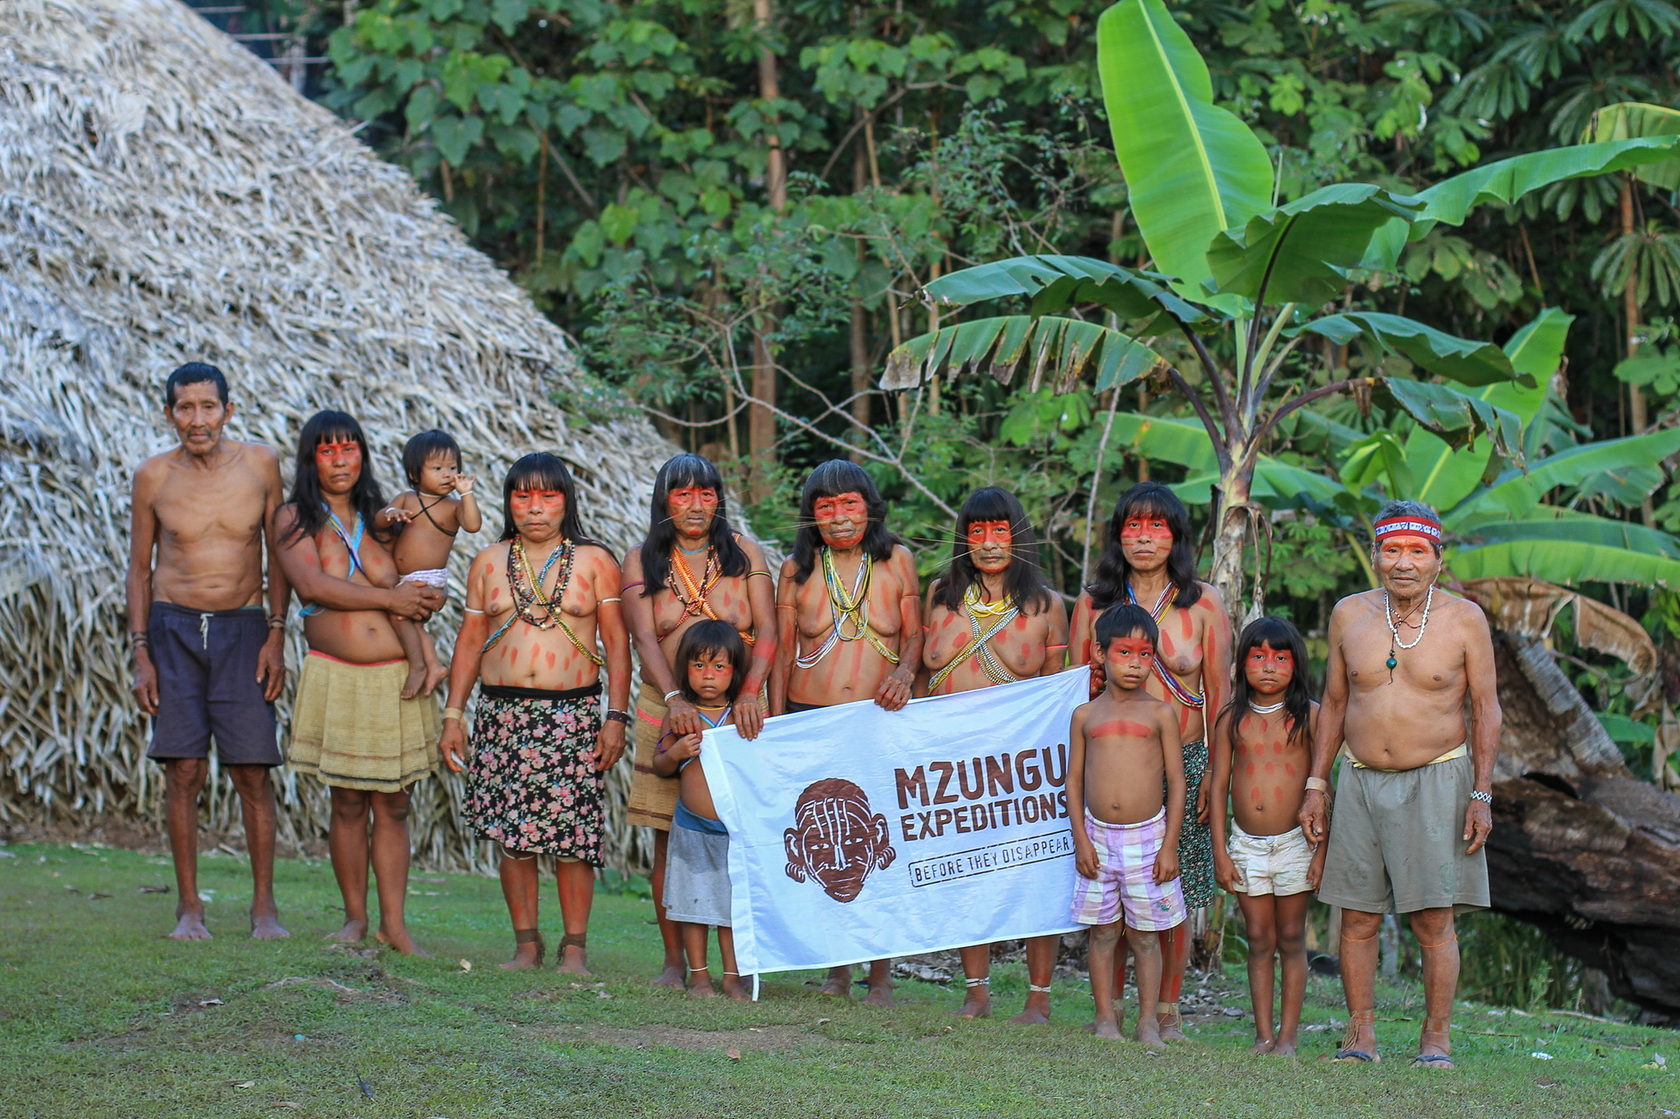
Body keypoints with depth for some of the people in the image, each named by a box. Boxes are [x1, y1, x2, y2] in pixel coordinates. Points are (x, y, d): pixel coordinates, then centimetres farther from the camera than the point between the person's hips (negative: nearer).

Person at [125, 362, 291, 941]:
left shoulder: (259, 464, 0)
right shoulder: (153, 476, 0)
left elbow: (279, 552, 8)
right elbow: (140, 566, 8)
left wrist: (276, 635, 0)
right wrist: (141, 654, 2)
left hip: (242, 630, 0)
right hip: (174, 629, 0)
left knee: (253, 772, -3)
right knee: (183, 771, -3)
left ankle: (264, 904, 6)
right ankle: (189, 905, 5)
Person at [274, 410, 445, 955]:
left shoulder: (378, 517, 11)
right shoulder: (294, 518, 3)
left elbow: (414, 590, 11)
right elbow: (311, 585, -13)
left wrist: (424, 602, -14)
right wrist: (388, 598, -12)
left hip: (398, 679, 2)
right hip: (337, 679, -2)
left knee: (393, 804, 2)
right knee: (349, 803, 3)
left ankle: (394, 922, 6)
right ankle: (355, 917, 14)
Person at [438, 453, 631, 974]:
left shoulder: (595, 561, 5)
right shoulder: (489, 563, 12)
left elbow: (616, 642, 3)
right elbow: (469, 641, 14)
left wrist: (617, 717, -5)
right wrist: (453, 715, 8)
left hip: (574, 713, -2)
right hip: (503, 714, 2)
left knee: (572, 836, -6)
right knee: (512, 837, 0)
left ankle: (575, 947, 3)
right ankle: (526, 943, 11)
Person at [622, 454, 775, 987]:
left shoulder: (743, 553, 6)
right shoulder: (642, 560, 6)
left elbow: (767, 630, -3)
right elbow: (644, 637, -6)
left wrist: (750, 693, -20)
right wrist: (674, 698, -23)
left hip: (738, 709, 0)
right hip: (667, 709, 0)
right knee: (670, 838, -1)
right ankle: (673, 959, 5)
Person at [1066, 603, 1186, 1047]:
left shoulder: (1160, 714, 2)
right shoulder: (1086, 715, 6)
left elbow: (1176, 782, 2)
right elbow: (1074, 780, 8)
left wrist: (1170, 845, -3)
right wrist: (1081, 840, 0)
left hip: (1147, 836, -1)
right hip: (1098, 835, 1)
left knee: (1144, 934, 3)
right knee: (1103, 931, 6)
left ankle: (1148, 1021, 10)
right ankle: (1105, 1018, 14)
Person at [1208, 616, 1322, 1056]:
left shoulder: (1309, 716, -2)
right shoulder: (1233, 719, 3)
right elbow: (1218, 784, 5)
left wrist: (1322, 850, -5)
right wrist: (1220, 850, 1)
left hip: (1295, 842, -2)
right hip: (1246, 844, 2)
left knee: (1291, 938, 4)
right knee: (1259, 940, 5)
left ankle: (1288, 1035, 7)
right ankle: (1263, 1033, 10)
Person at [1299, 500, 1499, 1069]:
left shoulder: (1464, 619, -3)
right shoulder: (1350, 615, 5)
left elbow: (1486, 709, 0)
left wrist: (1481, 794, -6)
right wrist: (1315, 786, 9)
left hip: (1435, 782, -3)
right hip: (1360, 782, 3)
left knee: (1434, 919, -4)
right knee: (1358, 917, 2)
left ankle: (1436, 1038, 4)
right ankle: (1360, 1035, 9)